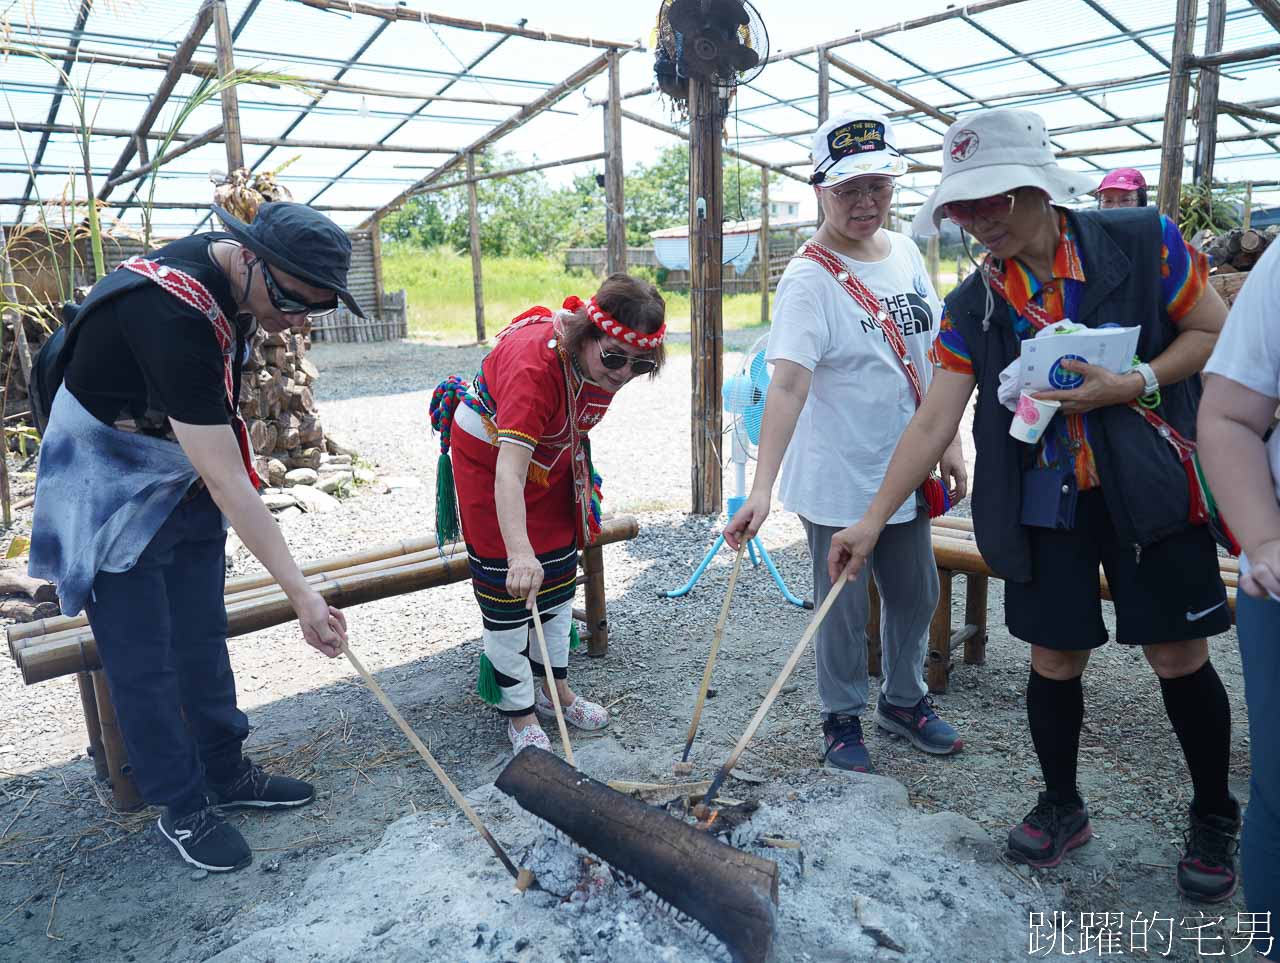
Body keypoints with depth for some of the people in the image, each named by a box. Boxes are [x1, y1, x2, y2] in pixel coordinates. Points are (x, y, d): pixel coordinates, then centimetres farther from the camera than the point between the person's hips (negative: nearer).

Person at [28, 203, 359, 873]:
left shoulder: (235, 270, -8)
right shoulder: (174, 316, -35)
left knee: (202, 639, 15)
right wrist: (300, 594, -35)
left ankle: (226, 773, 29)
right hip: (112, 496, -8)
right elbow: (227, 482, -37)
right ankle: (183, 809, 18)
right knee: (143, 661, 1)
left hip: (184, 479, 8)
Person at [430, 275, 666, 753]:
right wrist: (519, 552, -59)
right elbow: (509, 471, -48)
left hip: (552, 457, 7)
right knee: (509, 586, -3)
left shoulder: (603, 358, -18)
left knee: (557, 574, 13)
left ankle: (555, 689, 30)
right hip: (490, 457, -7)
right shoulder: (535, 363, -40)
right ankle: (519, 714, 12)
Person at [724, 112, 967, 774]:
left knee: (916, 595, 20)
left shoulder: (906, 253, 3)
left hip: (906, 470, 7)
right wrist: (762, 487, -37)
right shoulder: (810, 278, -18)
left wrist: (948, 442, 10)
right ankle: (842, 718, 32)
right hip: (837, 478, -6)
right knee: (843, 607, 9)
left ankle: (903, 700, 43)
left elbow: (931, 357, 11)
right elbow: (788, 384, -29)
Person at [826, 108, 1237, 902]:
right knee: (1054, 660, 8)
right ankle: (1063, 806, 32)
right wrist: (872, 522, -11)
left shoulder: (1143, 241, -7)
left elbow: (1215, 334, 0)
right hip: (1042, 506, 2)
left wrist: (1134, 384, -18)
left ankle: (1215, 818, 32)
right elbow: (933, 425, -5)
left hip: (1150, 489, -1)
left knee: (1178, 657, 6)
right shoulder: (972, 307, -1)